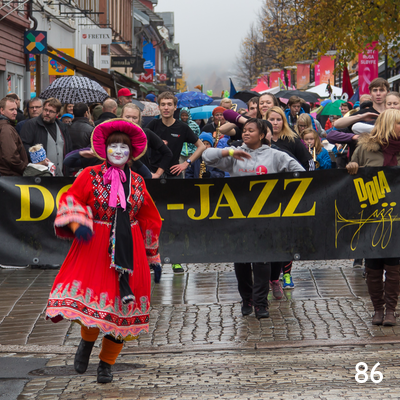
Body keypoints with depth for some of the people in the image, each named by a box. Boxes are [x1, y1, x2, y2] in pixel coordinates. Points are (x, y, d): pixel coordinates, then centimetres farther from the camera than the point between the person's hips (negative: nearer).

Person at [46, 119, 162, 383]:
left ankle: (107, 363, 18)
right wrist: (77, 223, -22)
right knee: (93, 293, -18)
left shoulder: (137, 182, 9)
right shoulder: (90, 176, 1)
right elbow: (69, 200, -2)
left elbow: (150, 219, 16)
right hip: (95, 247, -3)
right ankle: (88, 340, 15)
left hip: (129, 250, 3)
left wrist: (152, 255, 18)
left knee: (122, 303, 2)